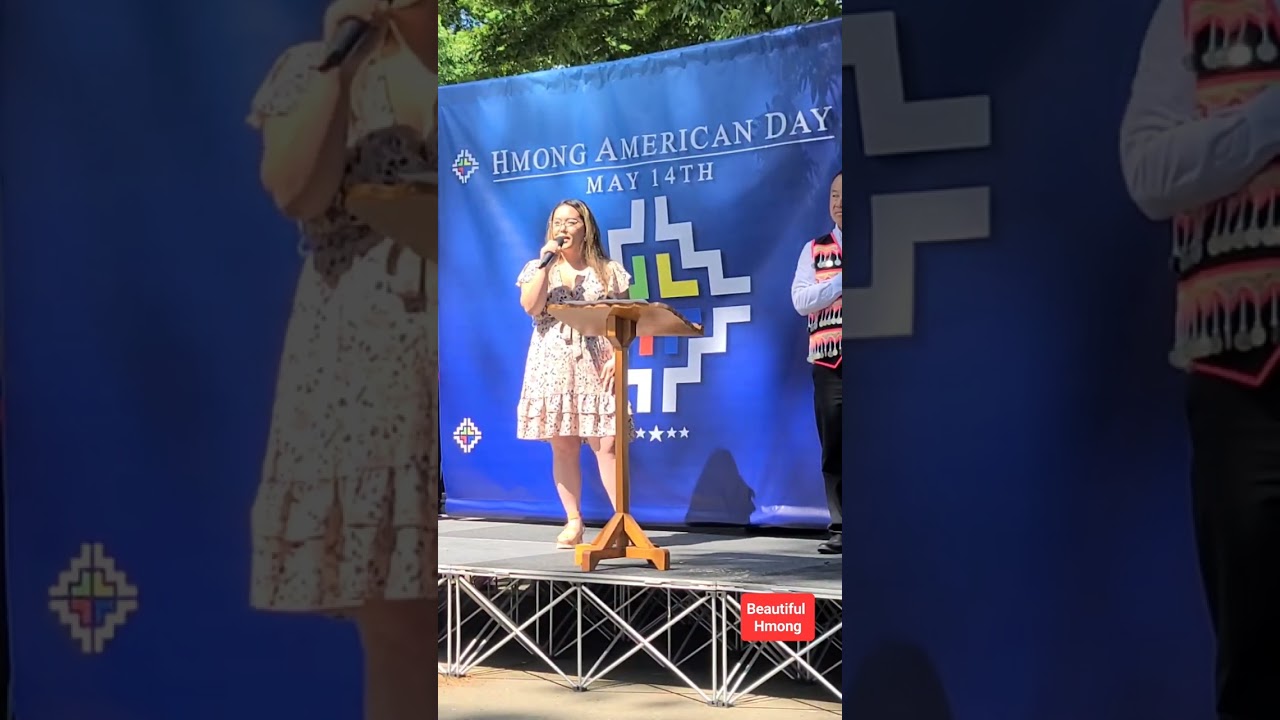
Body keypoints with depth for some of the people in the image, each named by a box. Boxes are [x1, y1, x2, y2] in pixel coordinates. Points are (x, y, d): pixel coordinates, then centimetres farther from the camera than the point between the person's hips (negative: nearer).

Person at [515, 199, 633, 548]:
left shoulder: (608, 271, 7)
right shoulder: (538, 268, 10)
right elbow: (530, 307, -8)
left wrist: (617, 357, -10)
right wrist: (546, 262, -10)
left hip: (596, 366, -2)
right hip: (553, 367, 2)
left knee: (607, 444, -10)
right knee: (563, 446, 3)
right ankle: (573, 522, 10)